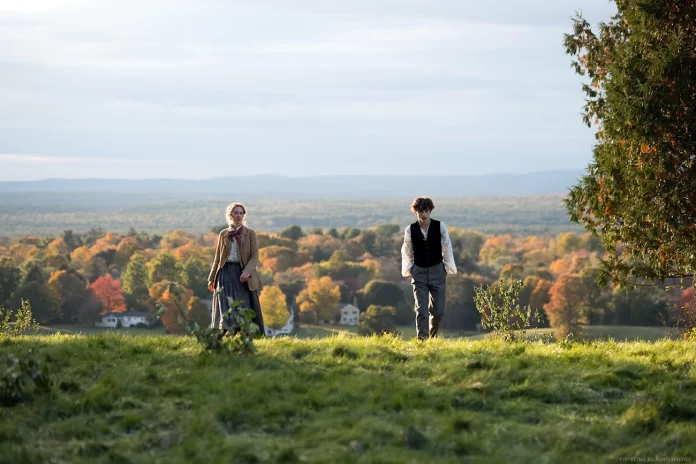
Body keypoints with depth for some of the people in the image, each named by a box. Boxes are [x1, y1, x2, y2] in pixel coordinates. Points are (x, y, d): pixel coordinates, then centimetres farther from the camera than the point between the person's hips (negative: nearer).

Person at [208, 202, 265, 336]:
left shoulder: (250, 233, 4)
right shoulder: (223, 234, 11)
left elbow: (255, 256, -3)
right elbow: (217, 258, 16)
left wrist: (247, 271, -20)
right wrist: (211, 279, 15)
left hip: (242, 275, -2)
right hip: (226, 273, 2)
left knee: (243, 307, -6)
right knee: (225, 309, -3)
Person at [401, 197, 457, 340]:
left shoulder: (440, 226, -7)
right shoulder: (411, 230, -5)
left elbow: (447, 249, 1)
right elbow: (406, 252, 9)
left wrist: (448, 269, 0)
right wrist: (408, 270, 7)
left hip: (437, 270, 0)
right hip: (419, 273, 0)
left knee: (438, 310, 4)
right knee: (421, 310, -9)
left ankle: (432, 336, 31)